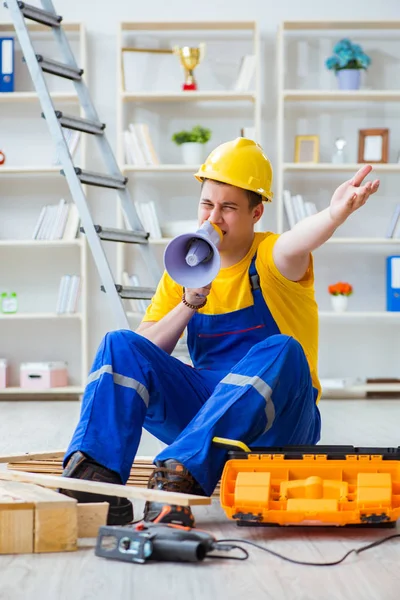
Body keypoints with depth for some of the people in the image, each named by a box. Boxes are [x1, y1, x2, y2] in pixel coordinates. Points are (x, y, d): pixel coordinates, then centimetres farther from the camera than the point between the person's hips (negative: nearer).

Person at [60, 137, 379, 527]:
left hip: (274, 423, -4)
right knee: (119, 346, -12)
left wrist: (335, 214, -56)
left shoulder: (268, 258, -6)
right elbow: (146, 354, 3)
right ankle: (93, 472, -29)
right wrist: (189, 304, -13)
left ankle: (182, 473, -46)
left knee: (281, 352, -35)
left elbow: (294, 246, -34)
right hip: (205, 405, 4)